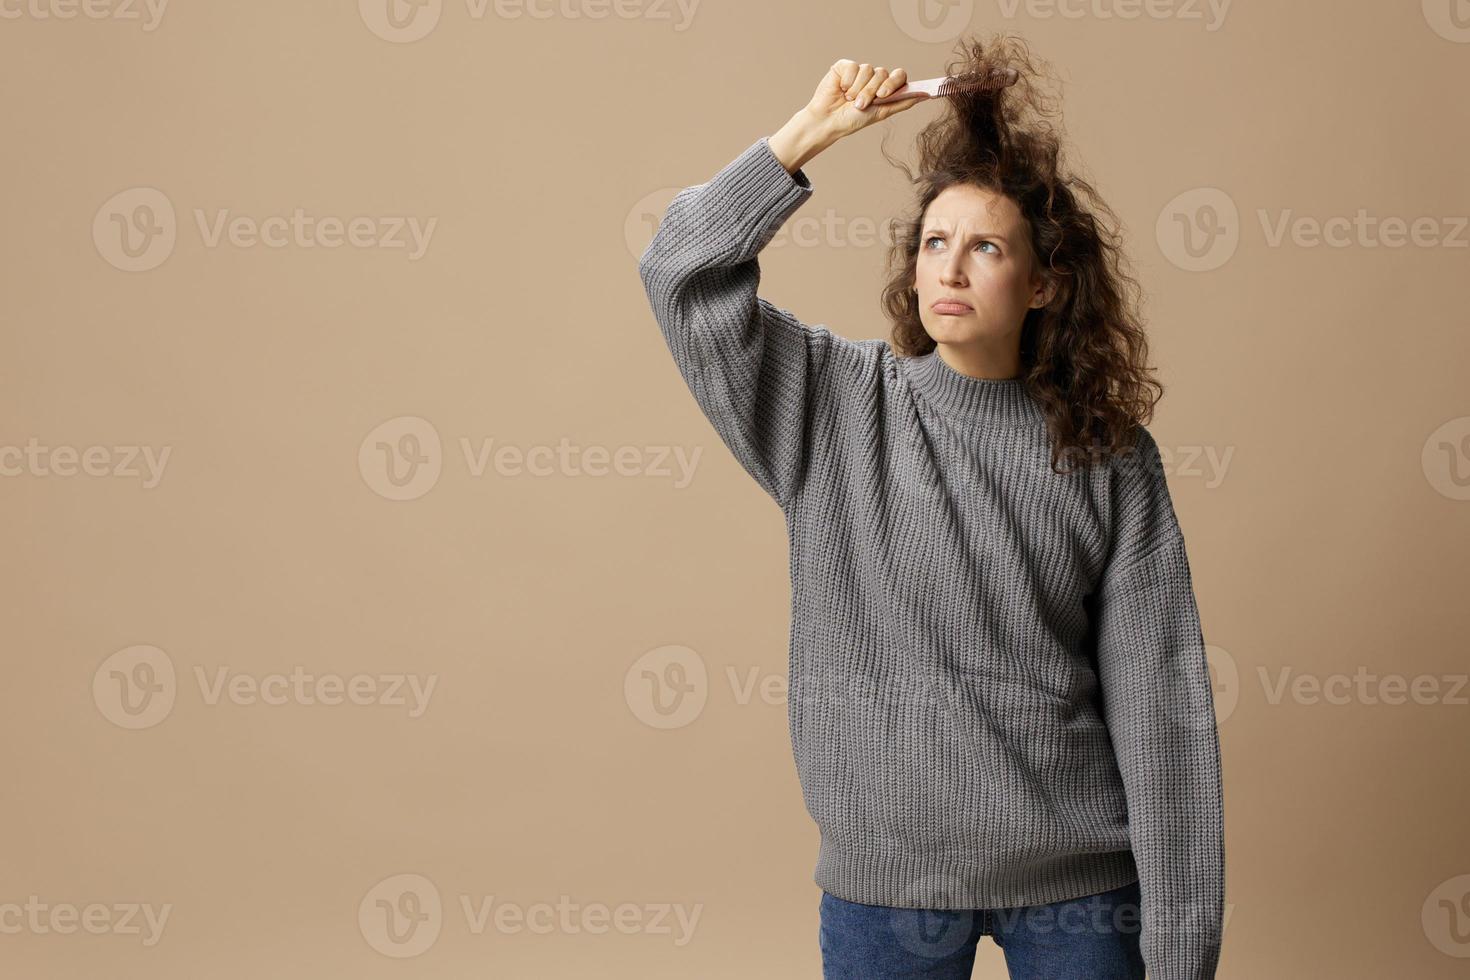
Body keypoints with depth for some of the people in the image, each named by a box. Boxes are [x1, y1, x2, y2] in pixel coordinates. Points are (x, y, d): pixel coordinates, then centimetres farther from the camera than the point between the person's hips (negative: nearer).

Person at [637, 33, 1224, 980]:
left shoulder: (1108, 457, -4)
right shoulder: (833, 403, 0)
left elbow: (1160, 705, -5)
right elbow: (685, 272, -7)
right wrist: (808, 132, -12)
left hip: (1076, 883, 0)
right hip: (882, 873, 1)